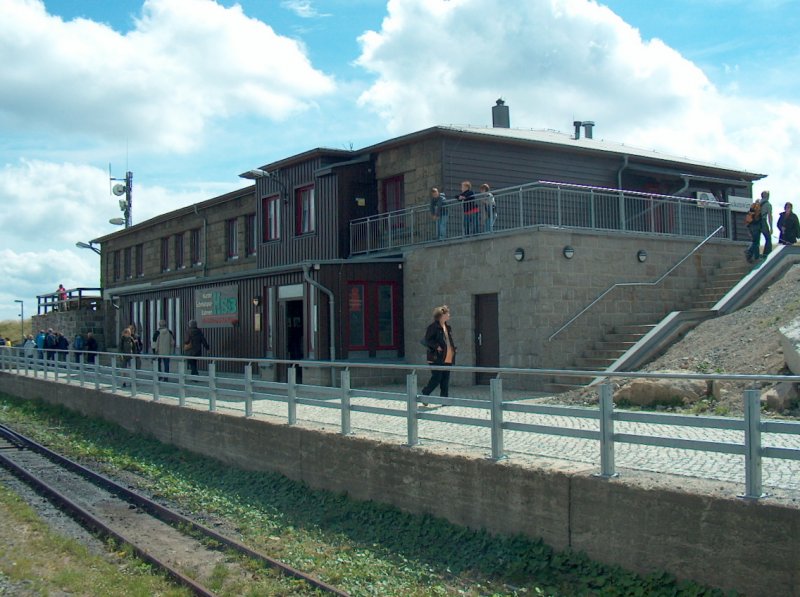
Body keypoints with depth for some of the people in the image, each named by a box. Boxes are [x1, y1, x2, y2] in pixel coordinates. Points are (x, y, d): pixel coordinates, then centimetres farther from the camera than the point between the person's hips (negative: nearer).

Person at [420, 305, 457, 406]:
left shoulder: (448, 327, 16)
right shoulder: (433, 327, -10)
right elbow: (427, 340, -12)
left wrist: (453, 348, 9)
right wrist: (436, 346, -22)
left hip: (447, 359, 8)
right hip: (437, 359, -8)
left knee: (445, 380, 7)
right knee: (436, 379, -6)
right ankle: (424, 395, 11)